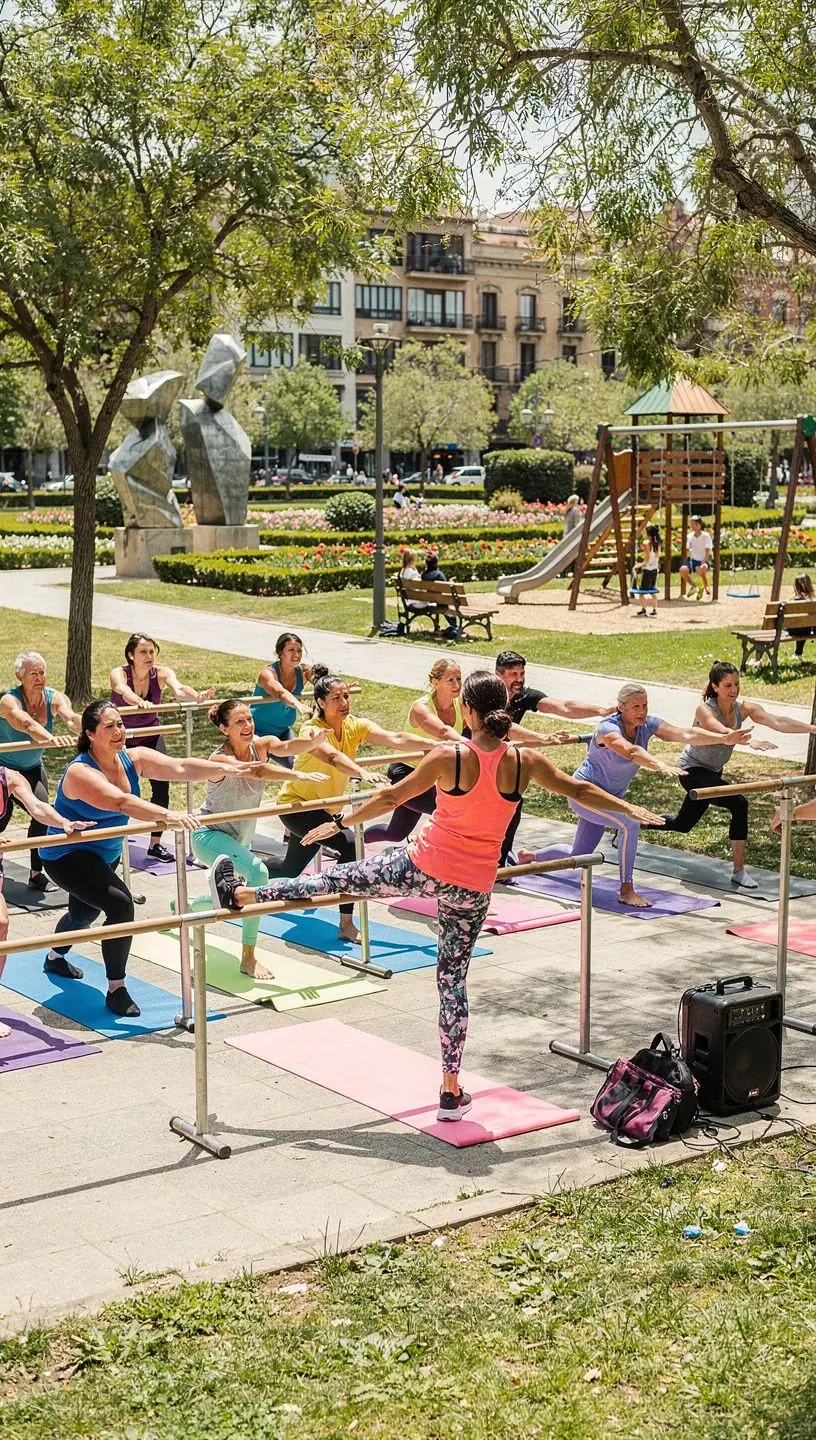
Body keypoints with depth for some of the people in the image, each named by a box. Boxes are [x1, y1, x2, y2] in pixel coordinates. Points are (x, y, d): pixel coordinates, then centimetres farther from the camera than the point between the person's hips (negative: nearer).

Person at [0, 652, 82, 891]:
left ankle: (36, 875, 0)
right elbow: (27, 724, -49)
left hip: (32, 767, 4)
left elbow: (71, 718, -35)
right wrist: (51, 738, -69)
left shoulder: (54, 697, -15)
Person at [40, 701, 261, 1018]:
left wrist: (226, 768, -38)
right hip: (66, 856, -8)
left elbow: (180, 768, -24)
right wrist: (169, 816, -58)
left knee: (85, 911, 31)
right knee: (120, 903, -28)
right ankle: (116, 990, -15)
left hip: (105, 854, 9)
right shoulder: (80, 772, -31)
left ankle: (54, 957, 63)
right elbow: (121, 802, -46)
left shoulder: (134, 759, -11)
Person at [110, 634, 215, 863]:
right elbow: (123, 691, -46)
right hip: (121, 736, -2)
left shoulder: (162, 673, -17)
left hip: (150, 734, 2)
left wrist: (196, 696, -61)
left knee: (162, 783, -15)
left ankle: (155, 844, -5)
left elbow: (179, 689, -37)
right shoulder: (119, 673, -23)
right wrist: (140, 702, -69)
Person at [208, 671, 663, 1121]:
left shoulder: (449, 757, -12)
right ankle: (451, 1092, 15)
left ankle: (242, 893, 24)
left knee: (340, 878, 14)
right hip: (474, 888, 3)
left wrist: (340, 822, 7)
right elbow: (580, 790, 7)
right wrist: (629, 809, 23)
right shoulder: (526, 762, -6)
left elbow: (391, 799, -5)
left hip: (425, 867, -2)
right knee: (453, 981, 11)